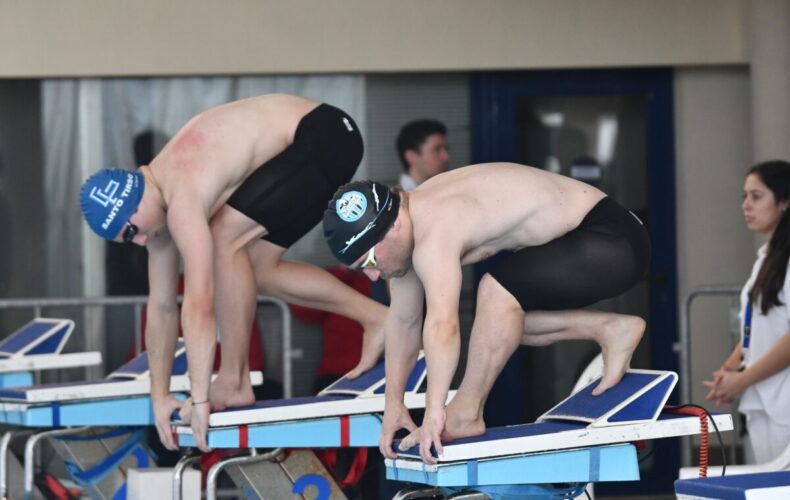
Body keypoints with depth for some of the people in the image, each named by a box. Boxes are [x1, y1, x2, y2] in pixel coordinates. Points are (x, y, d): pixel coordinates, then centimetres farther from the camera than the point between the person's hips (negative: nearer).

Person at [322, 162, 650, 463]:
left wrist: (434, 412, -39)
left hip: (612, 239, -10)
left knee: (498, 289, -26)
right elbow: (403, 320, 11)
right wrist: (393, 404, 12)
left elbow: (442, 325, -37)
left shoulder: (433, 232, -27)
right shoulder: (407, 223, 3)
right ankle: (610, 329, 11)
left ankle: (465, 414, -16)